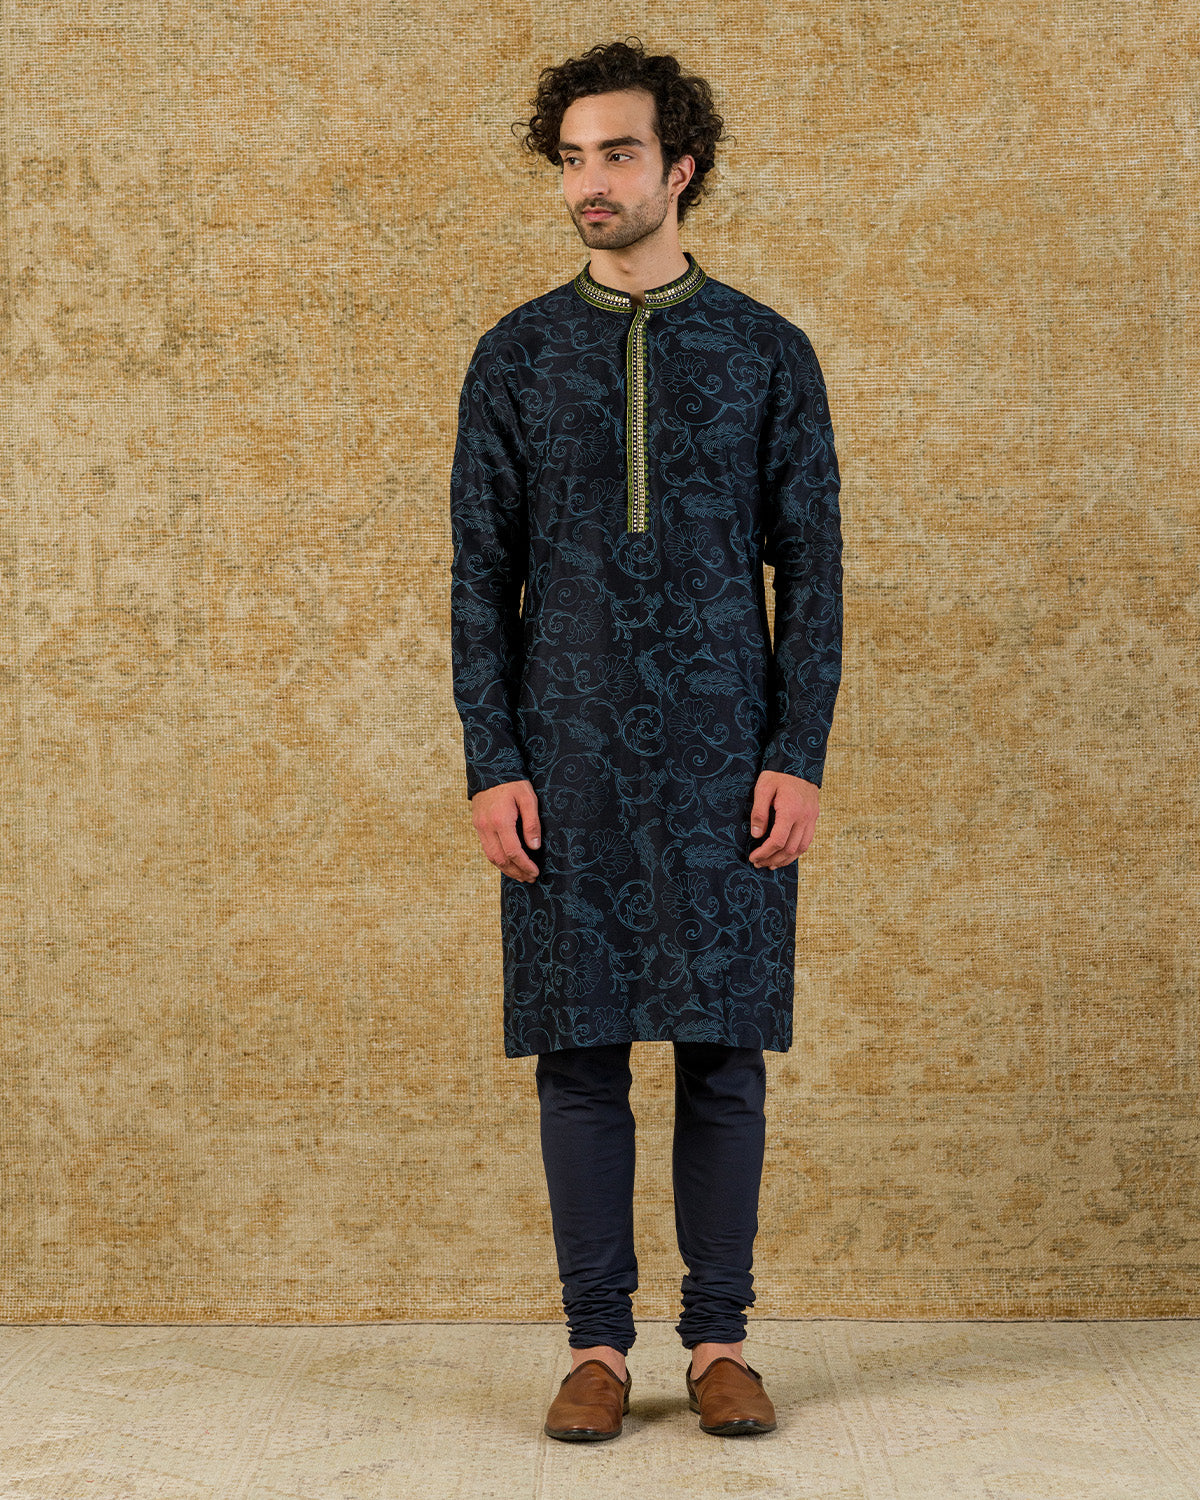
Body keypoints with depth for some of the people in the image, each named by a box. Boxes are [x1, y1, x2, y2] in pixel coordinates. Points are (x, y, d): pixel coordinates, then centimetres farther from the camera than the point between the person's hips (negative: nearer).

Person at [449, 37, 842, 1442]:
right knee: (578, 1052, 2)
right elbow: (480, 576, 6)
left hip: (725, 759, 0)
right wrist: (493, 766, -3)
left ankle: (719, 1339, 15)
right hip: (568, 760, 1)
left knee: (723, 1050, 3)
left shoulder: (768, 352, 6)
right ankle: (597, 1343, 14)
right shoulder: (516, 357, 7)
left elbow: (811, 571, 4)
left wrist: (799, 758, -5)